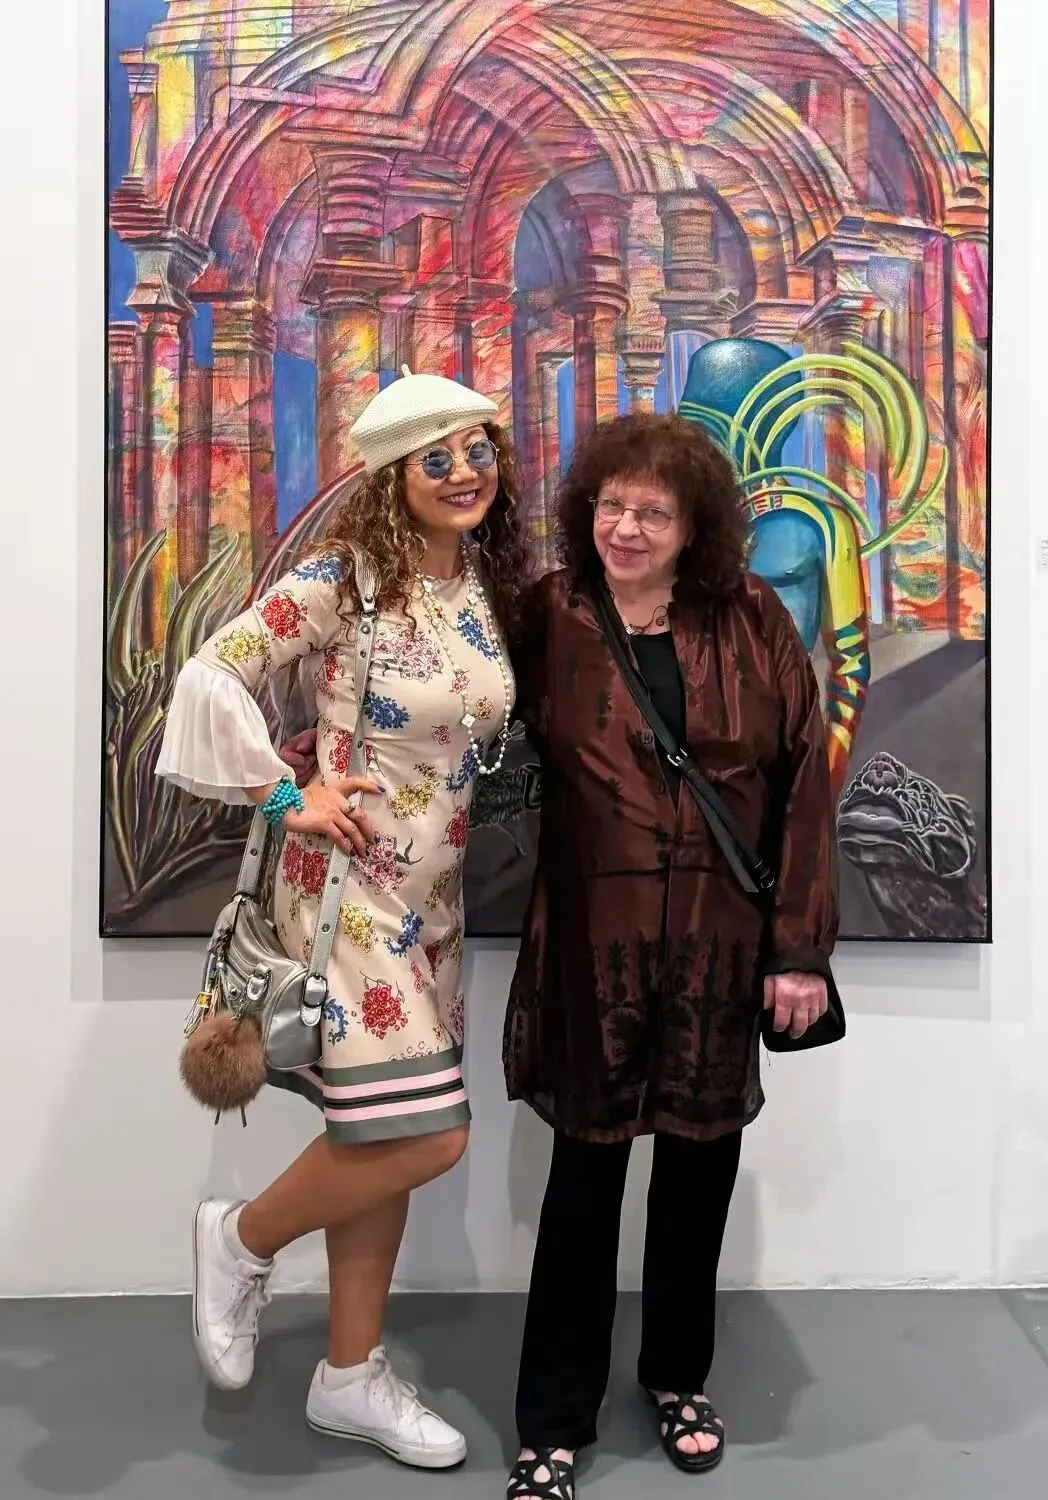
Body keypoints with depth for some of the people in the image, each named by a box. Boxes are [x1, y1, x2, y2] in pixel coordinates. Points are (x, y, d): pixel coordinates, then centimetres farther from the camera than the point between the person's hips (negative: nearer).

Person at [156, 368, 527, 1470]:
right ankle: (241, 1240, 20)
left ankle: (351, 1377, 30)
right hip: (348, 883, -7)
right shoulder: (343, 575, -14)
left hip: (434, 894, 7)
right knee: (424, 1137, -9)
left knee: (379, 1137, 14)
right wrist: (285, 795, -15)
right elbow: (210, 677, -16)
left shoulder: (488, 583, 7)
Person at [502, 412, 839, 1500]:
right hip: (594, 941, -1)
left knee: (701, 1163, 16)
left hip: (723, 944, 2)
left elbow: (805, 780, -3)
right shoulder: (546, 617, -4)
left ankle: (679, 1376, 41)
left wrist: (801, 945, -6)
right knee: (585, 1173, 8)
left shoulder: (751, 621, -3)